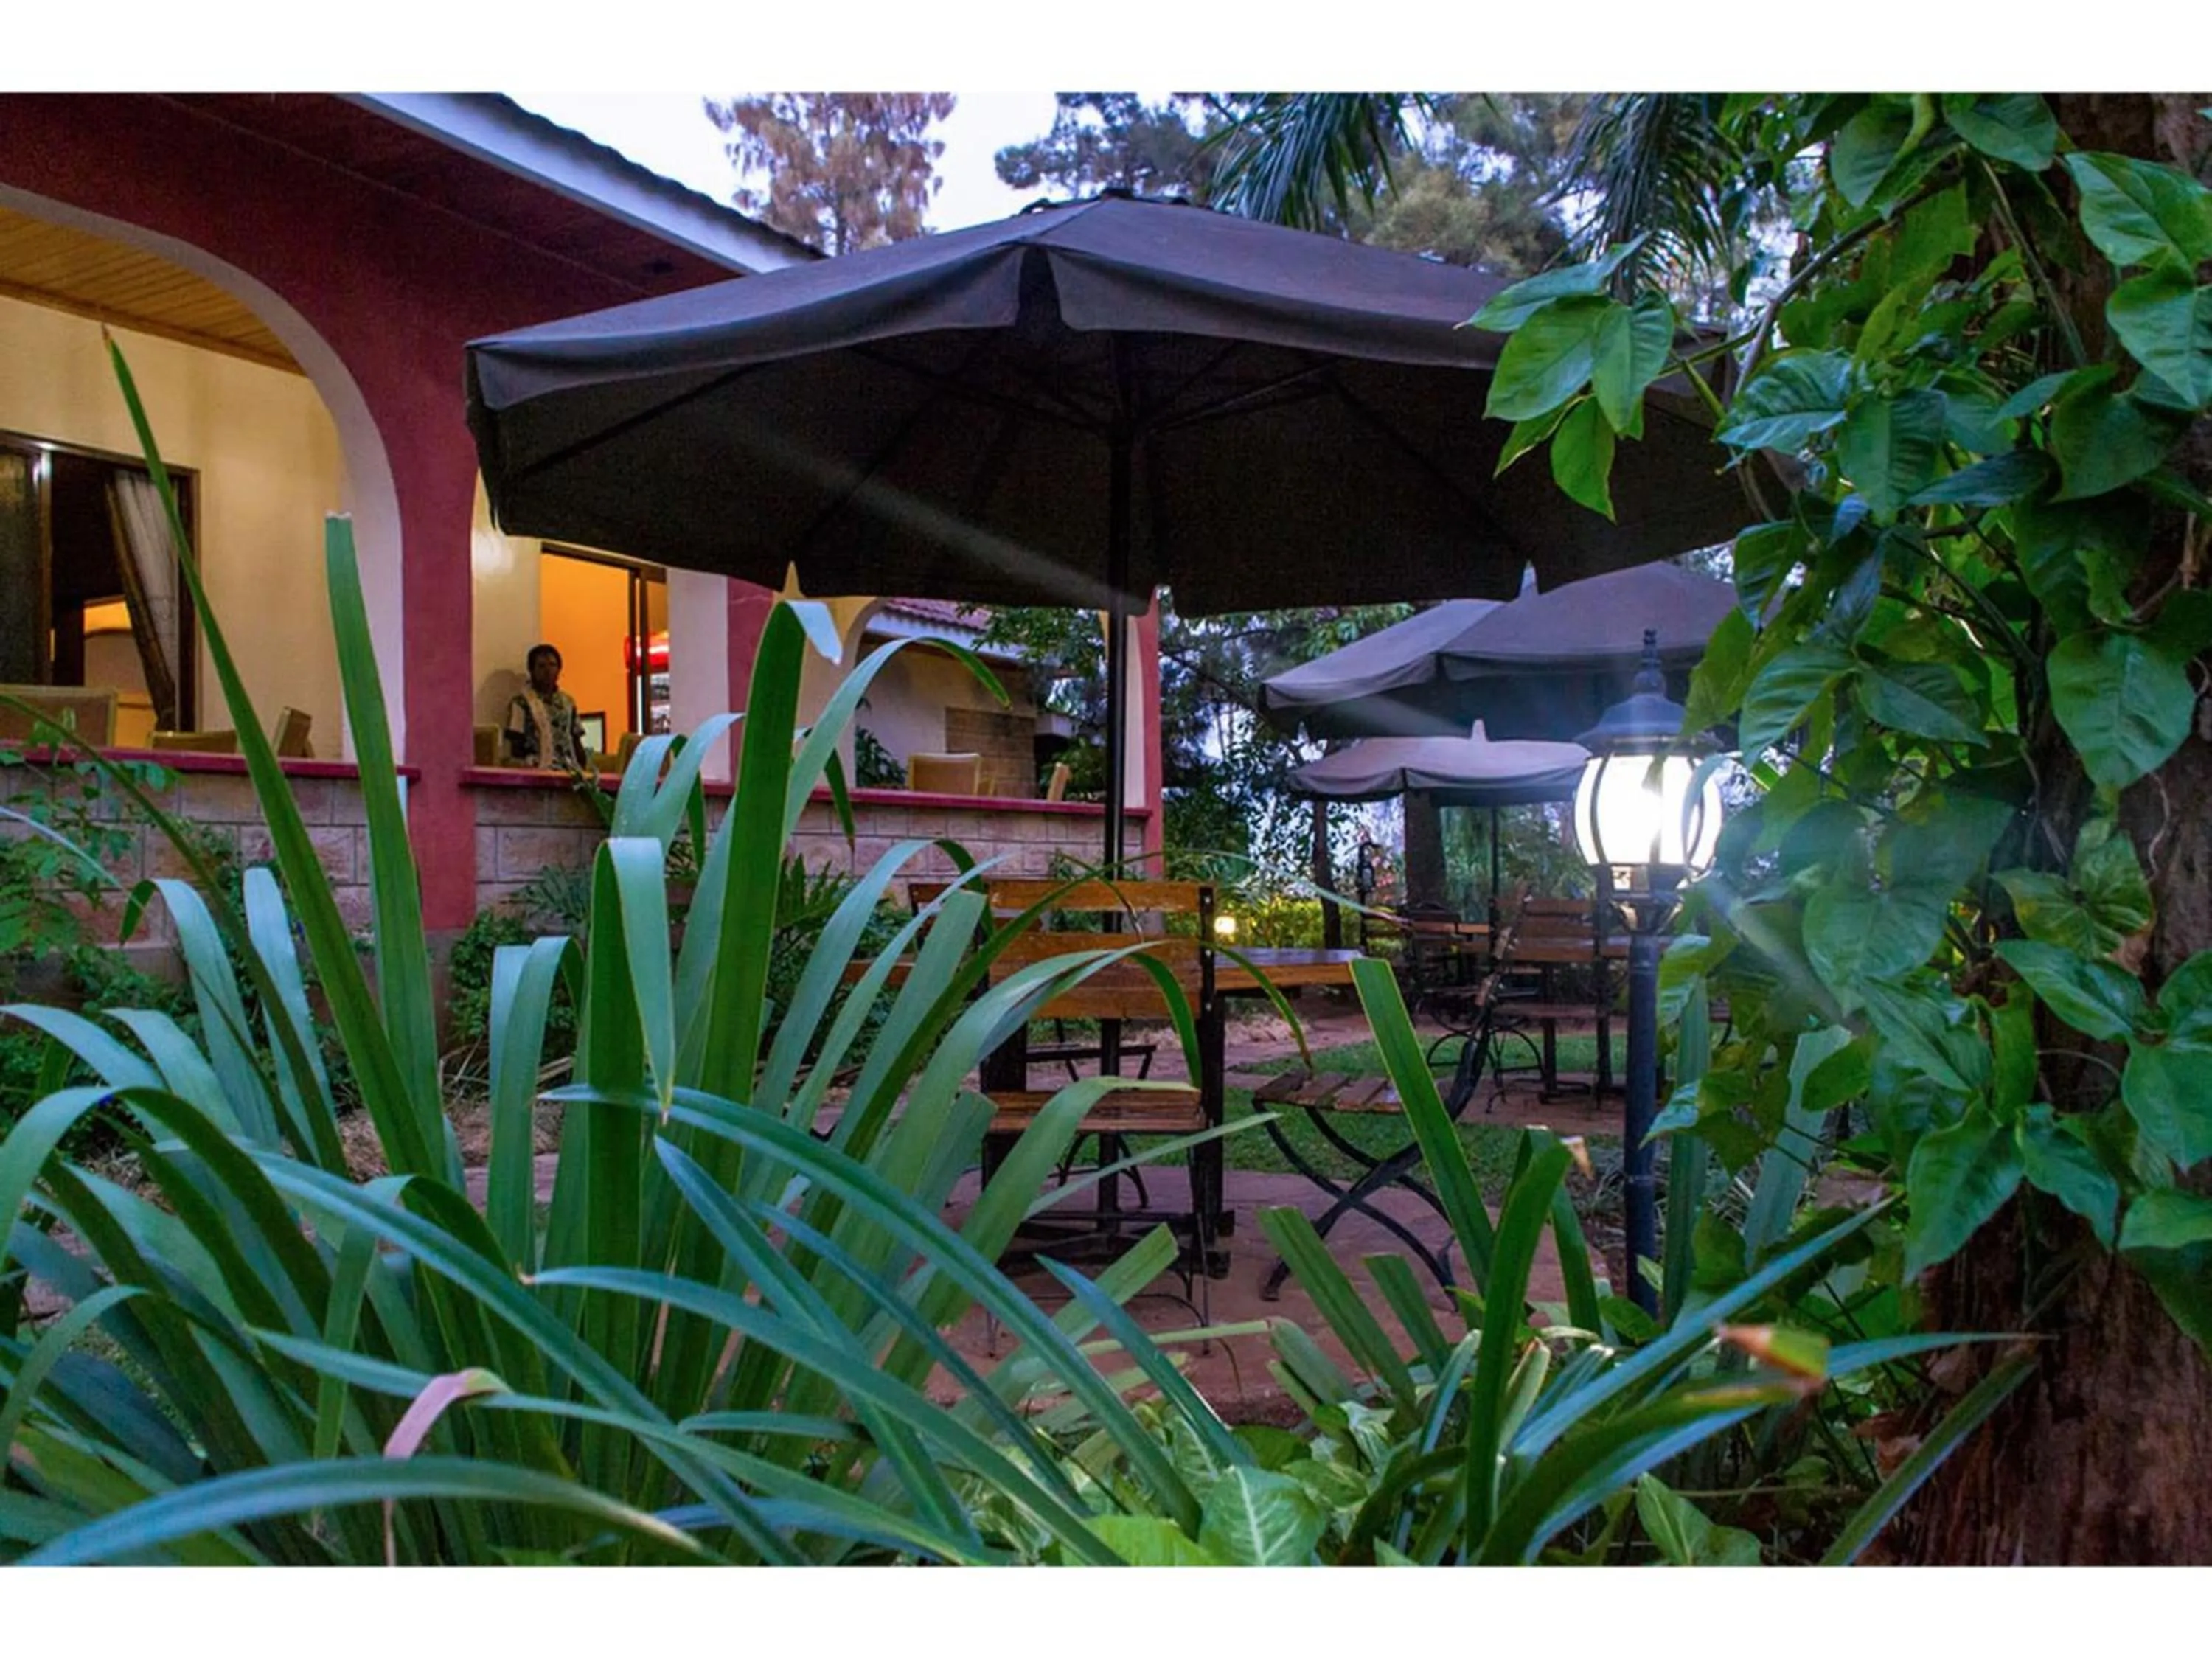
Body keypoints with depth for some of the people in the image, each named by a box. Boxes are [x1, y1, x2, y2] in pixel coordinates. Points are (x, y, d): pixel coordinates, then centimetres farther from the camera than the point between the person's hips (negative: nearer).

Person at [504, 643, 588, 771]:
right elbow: (516, 746, -1)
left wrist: (583, 769, 9)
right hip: (538, 770, -5)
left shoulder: (568, 702, 17)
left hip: (570, 770, 5)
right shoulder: (522, 702, 1)